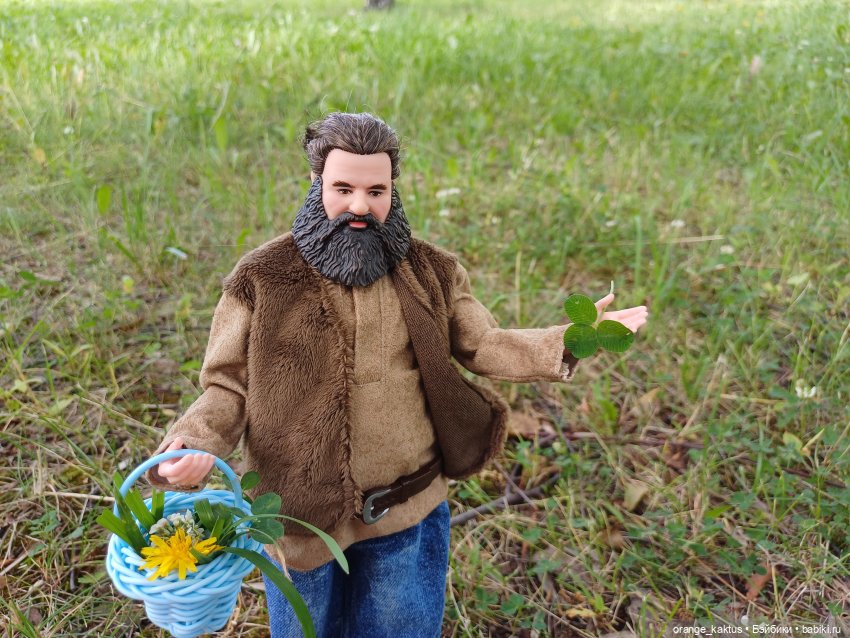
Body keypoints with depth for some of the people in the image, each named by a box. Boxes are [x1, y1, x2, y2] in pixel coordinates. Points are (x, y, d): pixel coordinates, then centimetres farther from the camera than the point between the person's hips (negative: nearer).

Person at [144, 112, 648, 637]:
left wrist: (570, 340, -13)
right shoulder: (262, 279, -11)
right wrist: (194, 447, -27)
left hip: (410, 516, 2)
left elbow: (483, 346, 0)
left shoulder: (429, 272, -3)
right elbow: (230, 386, -8)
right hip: (303, 518, -1)